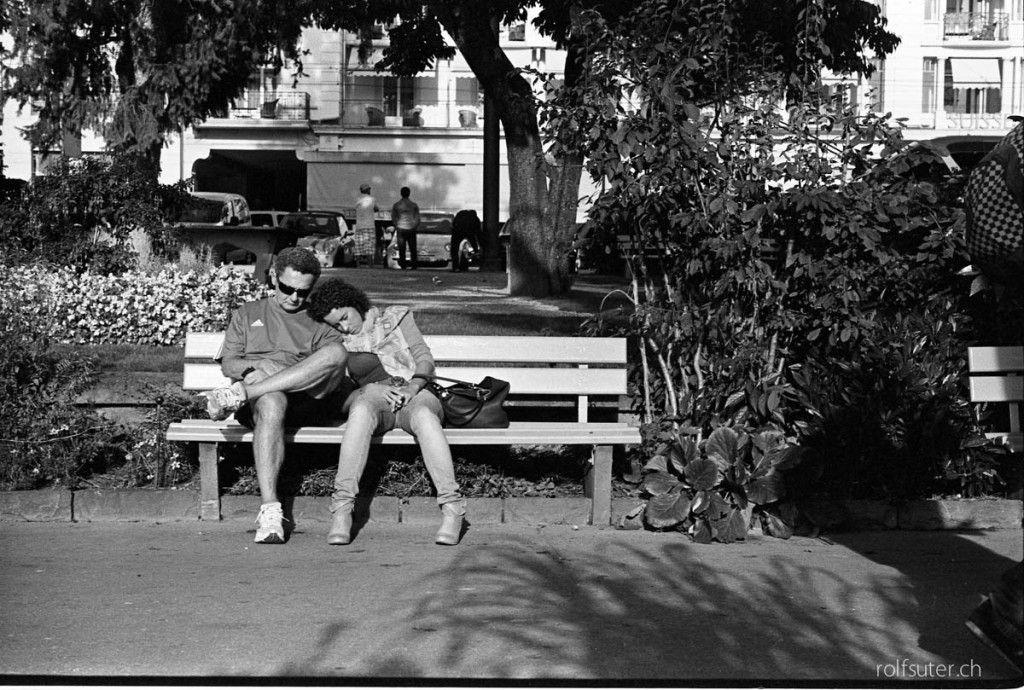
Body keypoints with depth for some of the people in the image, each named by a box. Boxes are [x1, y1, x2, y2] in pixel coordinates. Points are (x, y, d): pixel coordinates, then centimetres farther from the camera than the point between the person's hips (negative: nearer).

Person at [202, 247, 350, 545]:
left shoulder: (320, 324, 26)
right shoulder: (247, 314, 28)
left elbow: (336, 357, 9)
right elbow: (228, 364, 17)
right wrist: (255, 367, -7)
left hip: (309, 399, 1)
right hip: (262, 397, -1)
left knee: (337, 352, -31)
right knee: (271, 403, -41)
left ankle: (241, 394, -36)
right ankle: (269, 511, -48)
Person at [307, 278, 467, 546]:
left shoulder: (396, 317, 21)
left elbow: (424, 358, 12)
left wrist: (413, 386, -9)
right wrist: (378, 389, -10)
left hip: (413, 393, 0)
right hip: (369, 395, 0)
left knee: (424, 415, -38)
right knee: (361, 411, -39)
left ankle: (452, 509, -45)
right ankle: (342, 509, -47)